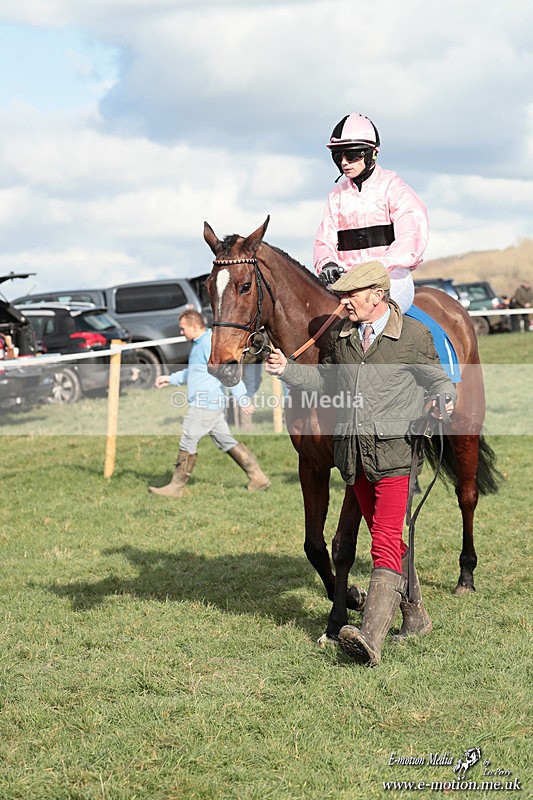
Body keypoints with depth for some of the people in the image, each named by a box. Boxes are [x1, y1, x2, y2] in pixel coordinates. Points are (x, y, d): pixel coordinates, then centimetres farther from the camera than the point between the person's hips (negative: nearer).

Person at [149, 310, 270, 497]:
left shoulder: (210, 344, -17)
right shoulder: (198, 344, 17)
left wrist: (241, 397, -23)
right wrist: (171, 379, 28)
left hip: (205, 405, -10)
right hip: (213, 405, 10)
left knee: (187, 443, -2)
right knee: (226, 442, 11)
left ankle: (176, 487, 6)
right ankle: (258, 477, 12)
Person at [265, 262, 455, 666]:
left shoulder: (414, 334, -5)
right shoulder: (340, 336, 9)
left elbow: (437, 379, 4)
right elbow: (327, 381, 22)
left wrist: (445, 400, -17)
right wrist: (288, 369, 8)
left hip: (394, 451, -6)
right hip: (354, 454, 6)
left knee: (385, 545, -14)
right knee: (389, 540, 17)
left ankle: (371, 638, -25)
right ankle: (416, 616, 34)